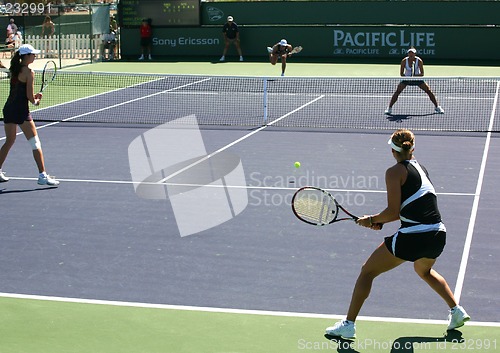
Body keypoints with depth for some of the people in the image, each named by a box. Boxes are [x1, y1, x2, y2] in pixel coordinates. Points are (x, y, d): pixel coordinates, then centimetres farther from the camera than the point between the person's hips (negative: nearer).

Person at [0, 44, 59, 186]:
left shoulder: (15, 69, 11)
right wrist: (35, 101, 8)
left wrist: (33, 97, 10)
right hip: (21, 111, -8)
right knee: (35, 143, -4)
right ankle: (42, 175, -6)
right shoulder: (29, 72, -12)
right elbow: (29, 96, -12)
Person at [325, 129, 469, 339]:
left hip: (412, 236, -7)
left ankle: (348, 325, 7)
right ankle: (456, 310, 35)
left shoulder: (395, 172, -6)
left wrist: (372, 220, 5)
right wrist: (381, 221, 12)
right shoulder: (420, 168, 16)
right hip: (438, 234, 7)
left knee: (367, 272, 8)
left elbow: (393, 212, -12)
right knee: (424, 270, 39)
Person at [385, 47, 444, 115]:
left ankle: (437, 107, 10)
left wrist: (415, 76, -37)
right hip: (407, 78, 0)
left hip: (417, 78, 0)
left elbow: (422, 74, -19)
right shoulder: (404, 61, -20)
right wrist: (407, 76, -32)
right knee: (397, 92, -18)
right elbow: (401, 73, -14)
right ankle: (389, 108, -7)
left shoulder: (419, 61, -22)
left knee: (429, 91, -8)